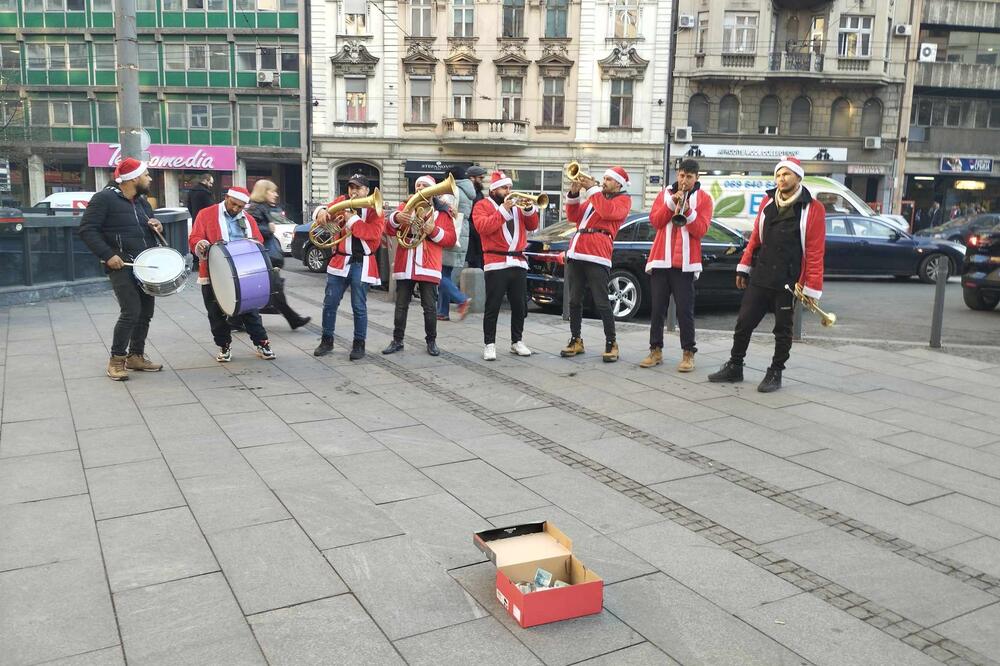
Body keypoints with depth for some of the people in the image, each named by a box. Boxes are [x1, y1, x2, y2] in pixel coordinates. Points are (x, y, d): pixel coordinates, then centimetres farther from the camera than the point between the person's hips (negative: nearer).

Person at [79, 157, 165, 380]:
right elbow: (87, 230, -12)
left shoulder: (142, 200, 14)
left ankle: (136, 356, 22)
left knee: (146, 312, 9)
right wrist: (108, 255, -21)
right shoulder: (104, 198, -9)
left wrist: (156, 226, 2)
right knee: (131, 312, -15)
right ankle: (116, 361, -2)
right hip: (122, 266, -8)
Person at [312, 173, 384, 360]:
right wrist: (322, 212, -14)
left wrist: (352, 219, -21)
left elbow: (375, 232, -17)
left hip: (362, 264, -4)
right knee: (330, 303, 6)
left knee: (359, 307, 2)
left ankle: (359, 344, 13)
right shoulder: (341, 202, 8)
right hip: (340, 260, 4)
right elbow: (326, 209, 10)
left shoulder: (374, 208, -4)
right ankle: (327, 340, 19)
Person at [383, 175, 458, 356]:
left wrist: (434, 231, -15)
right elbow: (390, 228, -3)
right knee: (401, 306, 7)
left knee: (430, 307, 1)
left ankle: (431, 341, 14)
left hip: (428, 266, -1)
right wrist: (397, 218, -25)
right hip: (405, 265, 2)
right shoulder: (406, 206, 11)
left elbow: (451, 239, 1)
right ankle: (397, 341, 16)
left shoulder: (442, 212, 8)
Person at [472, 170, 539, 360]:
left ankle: (516, 342, 20)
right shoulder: (482, 205, 3)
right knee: (493, 307, -4)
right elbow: (483, 227, -15)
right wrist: (503, 210, -16)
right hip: (496, 264, -5)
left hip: (518, 263, 6)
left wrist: (529, 208, -2)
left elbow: (532, 226, 15)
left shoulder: (516, 205, 20)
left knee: (520, 306, 9)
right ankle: (489, 344, 1)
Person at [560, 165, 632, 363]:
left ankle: (611, 343, 1)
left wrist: (593, 189, -9)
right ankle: (576, 340, 17)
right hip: (576, 253, 7)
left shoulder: (623, 199, 7)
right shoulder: (594, 196, 26)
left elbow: (608, 212, -15)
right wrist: (574, 194, 5)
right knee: (574, 300, 8)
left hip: (597, 257, -7)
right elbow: (573, 217, 18)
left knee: (601, 303, -8)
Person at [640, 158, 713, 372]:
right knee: (657, 308, 6)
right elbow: (654, 221, -1)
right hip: (661, 259, 3)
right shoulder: (665, 194, 12)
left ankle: (688, 353, 4)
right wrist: (671, 203, -12)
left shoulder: (703, 198, 3)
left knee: (685, 310, -3)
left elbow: (700, 230, -7)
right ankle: (656, 350, 13)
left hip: (685, 262, -3)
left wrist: (687, 210, -20)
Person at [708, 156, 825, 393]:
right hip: (759, 278, 4)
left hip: (788, 283, -4)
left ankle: (775, 373, 20)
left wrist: (811, 288, -12)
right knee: (744, 322, 6)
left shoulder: (812, 209, -6)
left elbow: (815, 252, -9)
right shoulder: (767, 203, 8)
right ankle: (734, 366, 19)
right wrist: (744, 268, 12)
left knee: (782, 330, 7)